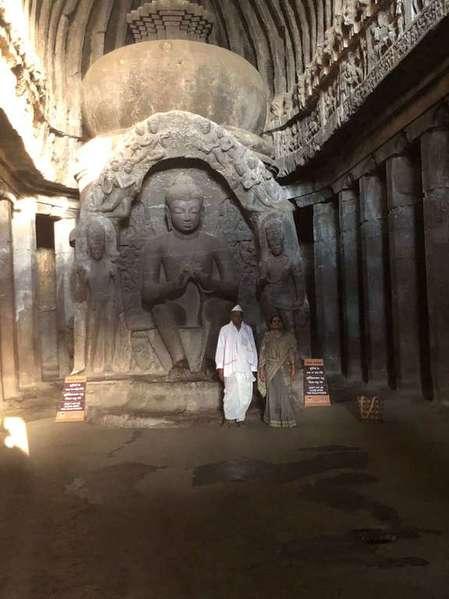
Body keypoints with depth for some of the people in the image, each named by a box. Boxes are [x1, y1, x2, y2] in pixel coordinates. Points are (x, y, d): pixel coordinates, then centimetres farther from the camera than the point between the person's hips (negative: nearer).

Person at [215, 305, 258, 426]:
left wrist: (253, 368, 5)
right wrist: (220, 367, -2)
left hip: (246, 368, 2)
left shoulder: (248, 329, 11)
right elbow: (220, 349, 5)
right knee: (231, 394, -5)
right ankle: (228, 417, 12)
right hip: (230, 368, -2)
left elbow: (253, 349, 10)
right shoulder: (225, 330, 6)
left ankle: (240, 417, 15)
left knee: (246, 396, 0)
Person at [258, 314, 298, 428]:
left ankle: (286, 418, 6)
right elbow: (263, 353, 5)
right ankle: (273, 419, 9)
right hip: (270, 369, 0)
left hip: (284, 369, 0)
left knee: (285, 393, -4)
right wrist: (262, 368, -2)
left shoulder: (288, 336, 9)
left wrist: (293, 367, -4)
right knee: (272, 394, 0)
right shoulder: (267, 337, 9)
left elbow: (292, 352, 5)